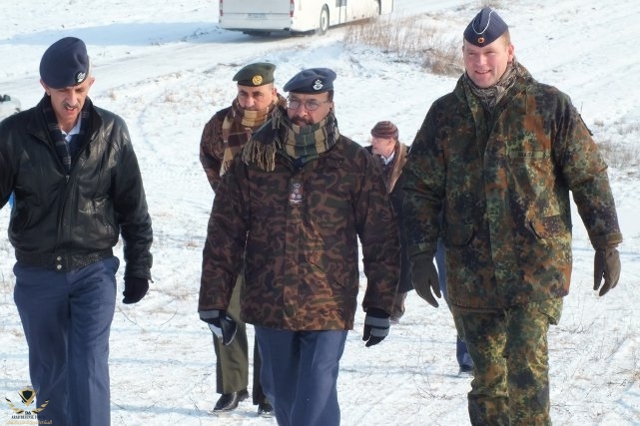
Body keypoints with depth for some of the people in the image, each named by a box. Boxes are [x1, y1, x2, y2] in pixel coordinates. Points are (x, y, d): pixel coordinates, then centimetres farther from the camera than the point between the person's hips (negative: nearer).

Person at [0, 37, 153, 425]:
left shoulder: (111, 131, -4)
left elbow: (132, 205, 5)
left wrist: (139, 266, 7)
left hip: (94, 271, -1)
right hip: (37, 275, 1)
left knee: (89, 365, -13)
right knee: (49, 371, 11)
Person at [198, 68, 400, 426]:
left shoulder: (355, 163, -4)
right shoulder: (255, 160, 2)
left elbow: (381, 239, -1)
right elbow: (223, 236, 3)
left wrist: (380, 305, -2)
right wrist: (214, 301, 0)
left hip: (329, 308, -3)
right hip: (269, 306, 3)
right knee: (282, 395, 17)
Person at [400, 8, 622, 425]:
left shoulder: (550, 106, 0)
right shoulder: (445, 113, 7)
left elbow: (589, 177, 3)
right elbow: (420, 188, 8)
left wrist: (607, 245, 1)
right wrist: (422, 254, 0)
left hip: (537, 261, -3)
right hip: (471, 268, 3)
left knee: (526, 362, -16)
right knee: (487, 376, 8)